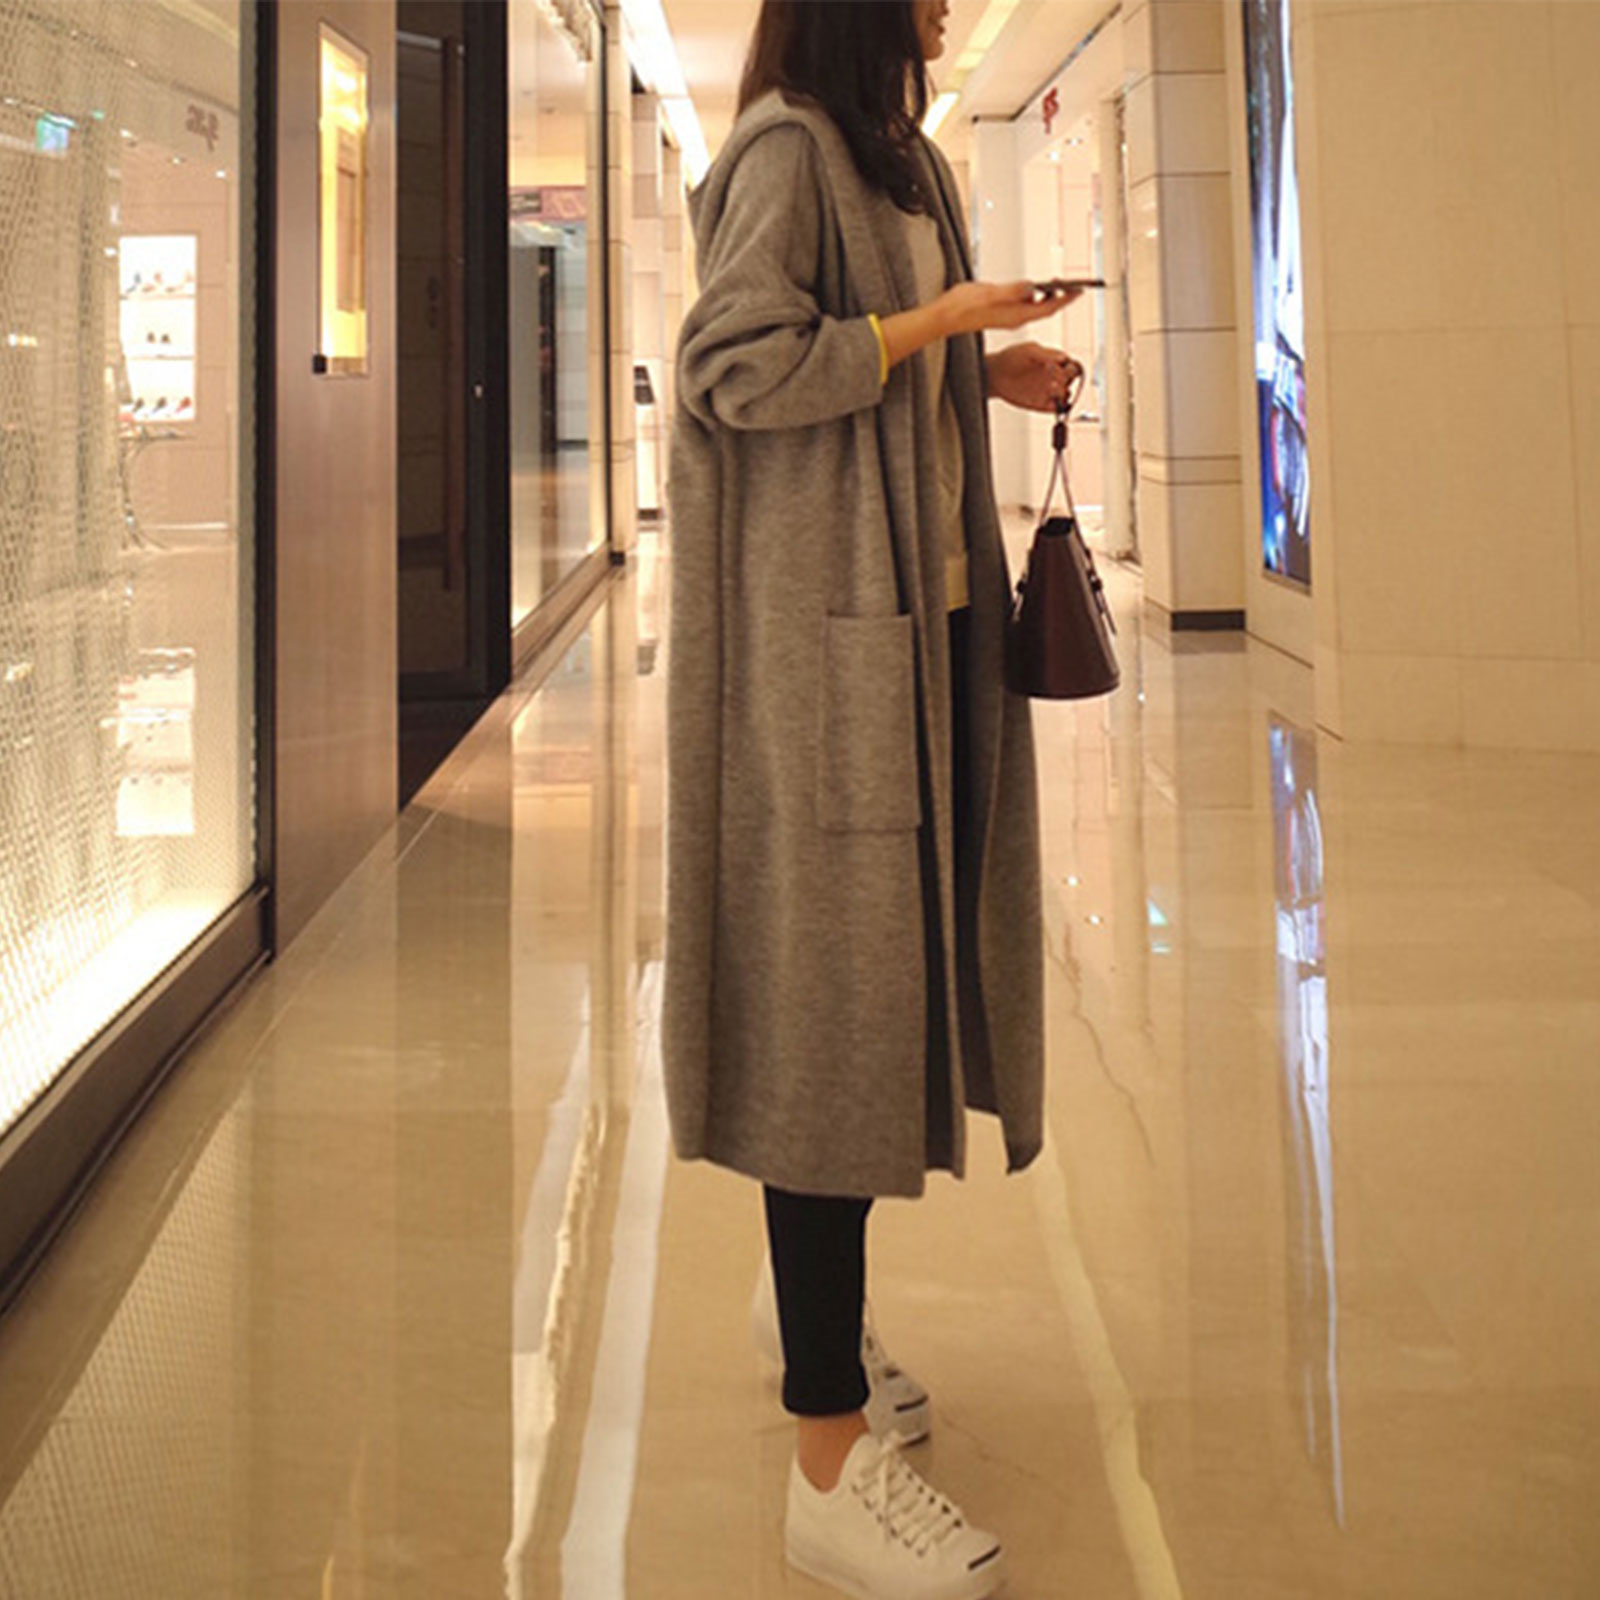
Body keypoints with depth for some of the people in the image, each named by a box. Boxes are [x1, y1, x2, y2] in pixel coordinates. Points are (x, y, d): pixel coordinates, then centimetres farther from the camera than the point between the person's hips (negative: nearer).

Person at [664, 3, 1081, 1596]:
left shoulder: (898, 164, 20)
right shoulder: (783, 155, -9)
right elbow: (744, 371, -19)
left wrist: (986, 373, 12)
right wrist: (935, 318, -12)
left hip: (921, 614, 10)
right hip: (825, 629, -9)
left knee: (880, 973, 13)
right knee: (834, 990, -10)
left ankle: (811, 1316, 30)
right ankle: (829, 1457, -4)